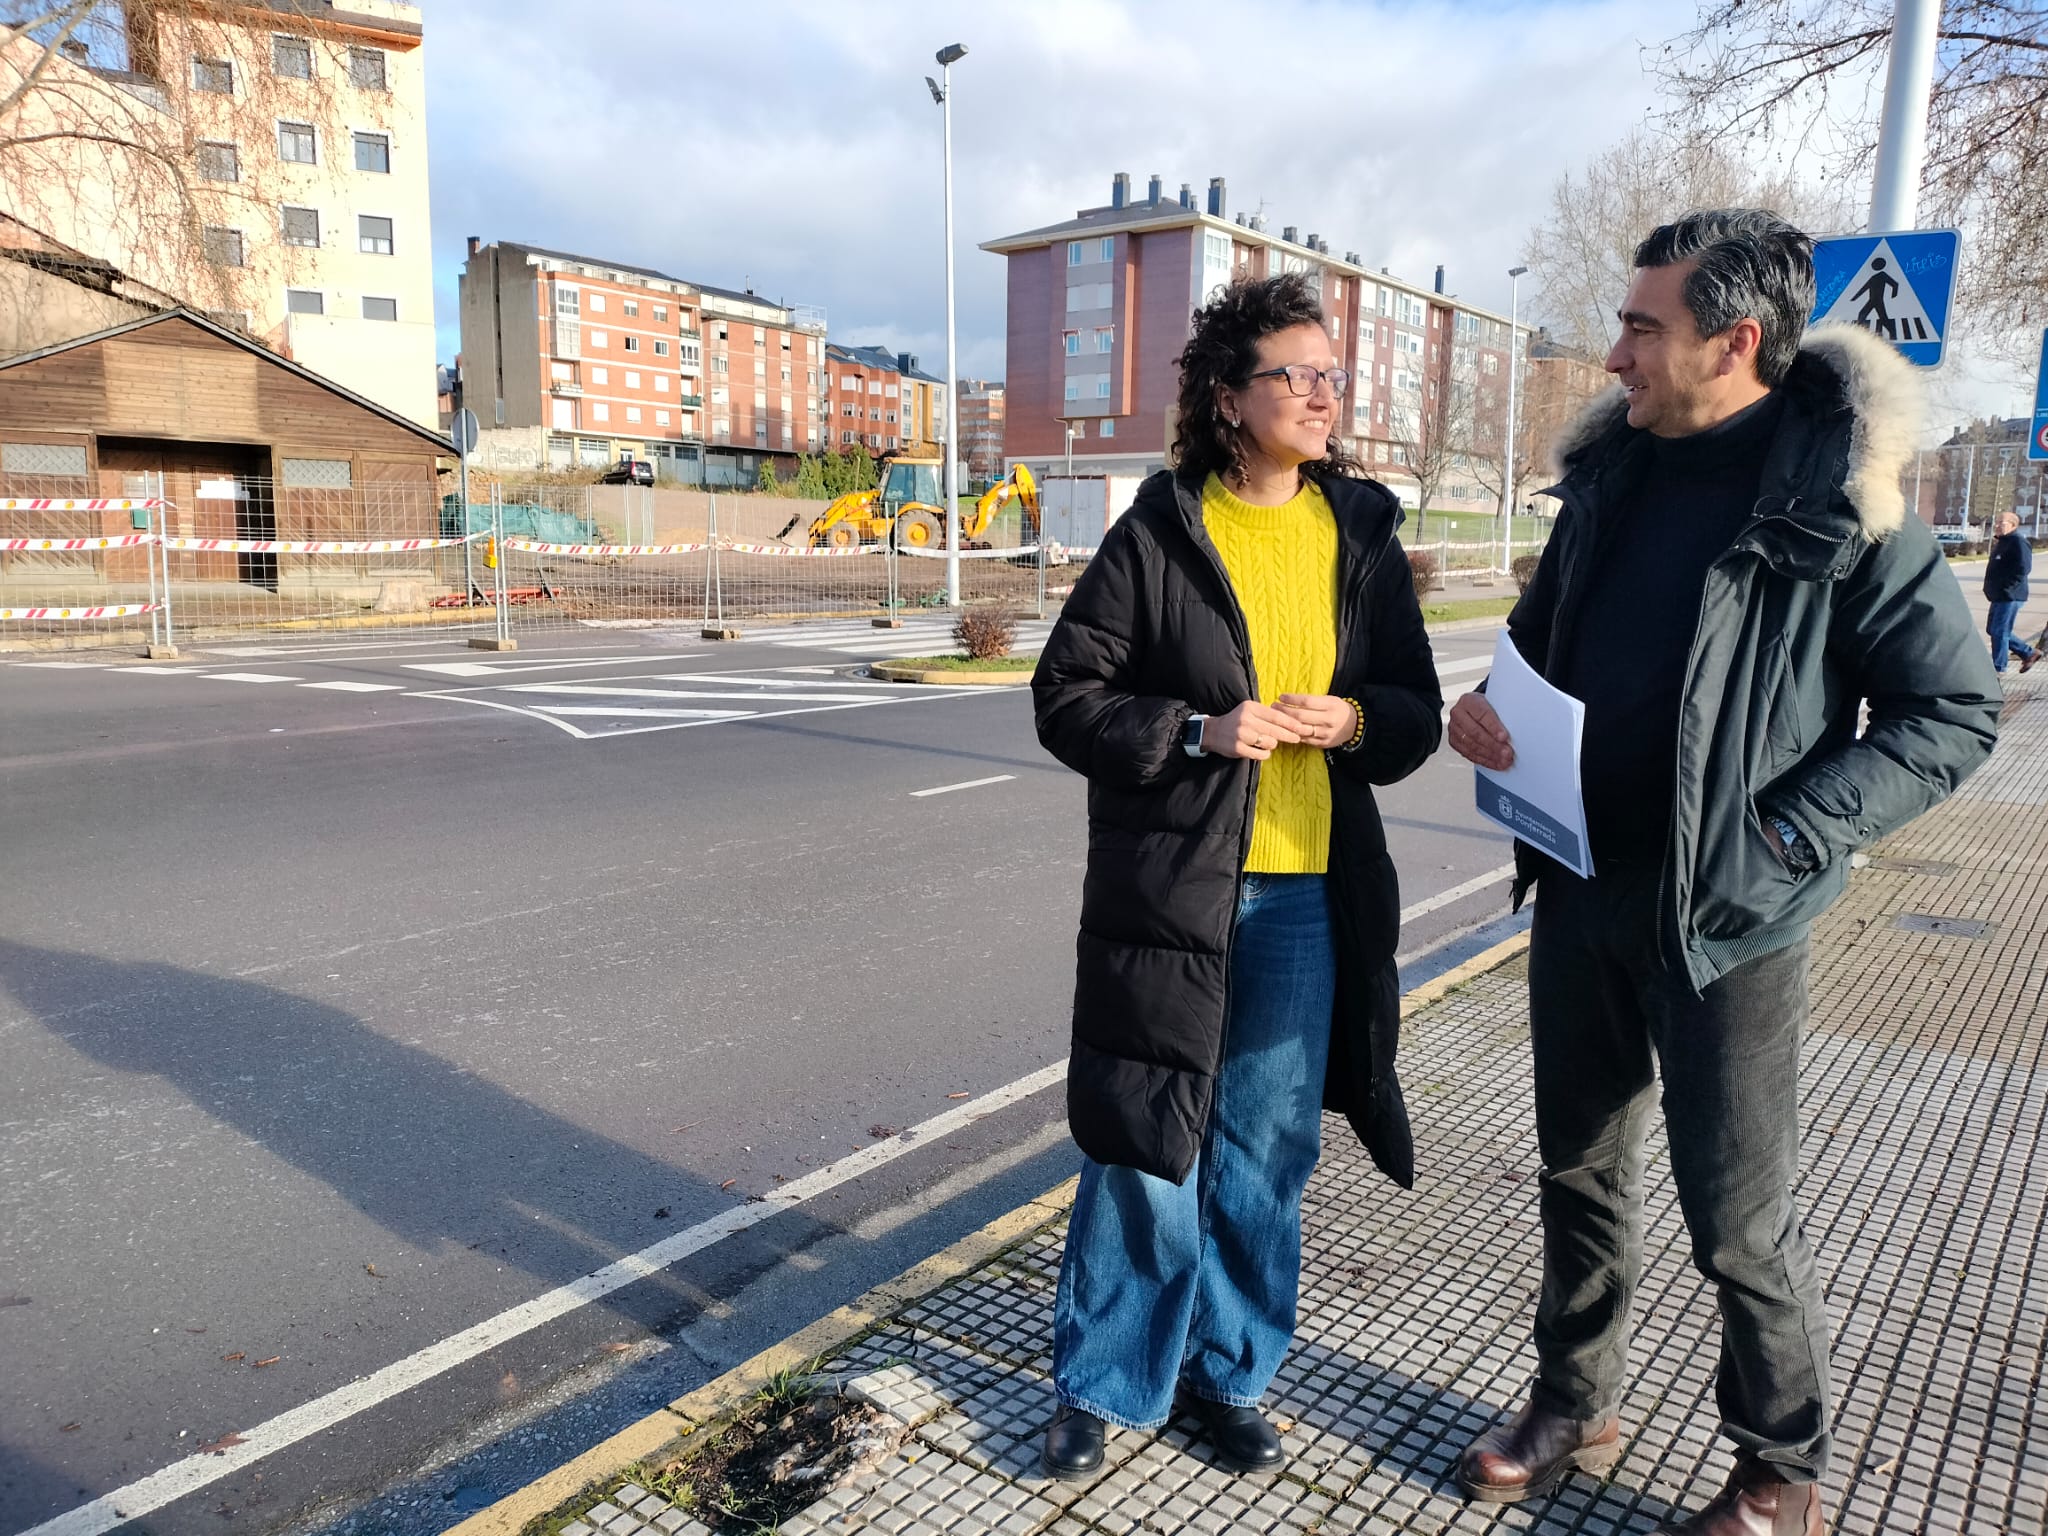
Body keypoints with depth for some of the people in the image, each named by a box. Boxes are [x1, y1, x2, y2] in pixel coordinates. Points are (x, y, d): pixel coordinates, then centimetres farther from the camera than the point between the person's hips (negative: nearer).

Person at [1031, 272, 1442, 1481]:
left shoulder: (1364, 537, 8)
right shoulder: (1158, 535, -4)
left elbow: (1419, 709, 12)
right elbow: (1067, 694, -3)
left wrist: (1357, 722, -10)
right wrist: (1196, 733, -17)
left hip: (1311, 898, 4)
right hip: (1170, 890, -3)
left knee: (1265, 1155, 13)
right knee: (1146, 1149, 4)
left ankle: (1230, 1371, 34)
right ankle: (1103, 1382, 26)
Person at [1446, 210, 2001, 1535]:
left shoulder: (1841, 499, -13)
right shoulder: (1614, 469, 5)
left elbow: (1954, 710, -9)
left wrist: (1787, 836, -18)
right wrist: (1491, 704, -4)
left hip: (1724, 920, -6)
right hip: (1578, 891, 6)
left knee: (1738, 1221, 8)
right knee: (1582, 1170, 19)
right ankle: (1577, 1410, 40)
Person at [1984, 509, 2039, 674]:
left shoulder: (2018, 541, -13)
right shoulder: (2003, 542, 18)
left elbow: (2023, 568, -22)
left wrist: (2007, 588, -23)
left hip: (2010, 597, -10)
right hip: (2000, 597, 10)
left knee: (1999, 631, -7)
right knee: (1992, 629, 14)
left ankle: (1998, 667, 1)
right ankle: (2029, 653, 24)